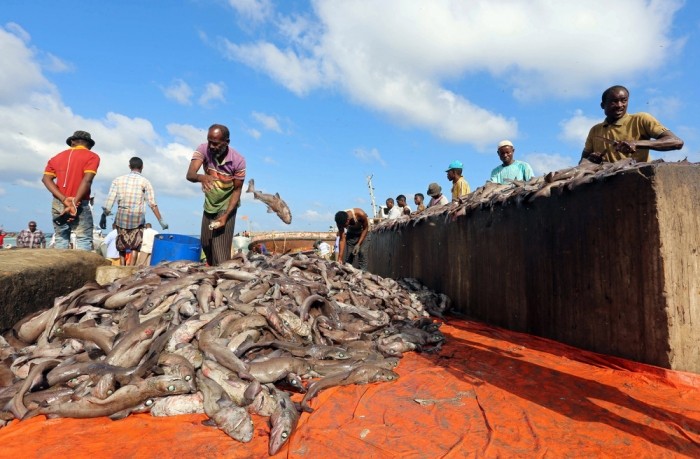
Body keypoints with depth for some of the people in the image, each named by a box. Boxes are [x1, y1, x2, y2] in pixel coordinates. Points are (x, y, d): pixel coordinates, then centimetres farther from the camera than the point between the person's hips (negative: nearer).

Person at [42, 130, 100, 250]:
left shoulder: (57, 157, 16)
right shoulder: (92, 156, 1)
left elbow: (46, 179, 2)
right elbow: (87, 180, -14)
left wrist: (64, 199, -9)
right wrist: (74, 204, -16)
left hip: (58, 204, 5)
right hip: (80, 205, -5)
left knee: (61, 241, 9)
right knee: (84, 241, -6)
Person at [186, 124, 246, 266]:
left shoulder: (238, 160, -24)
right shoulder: (203, 150, -18)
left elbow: (237, 190, -16)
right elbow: (190, 174, -32)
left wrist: (225, 215, -25)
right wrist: (201, 177, -57)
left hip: (226, 206, -4)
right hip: (209, 205, 4)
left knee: (221, 249, -12)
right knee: (206, 245, 15)